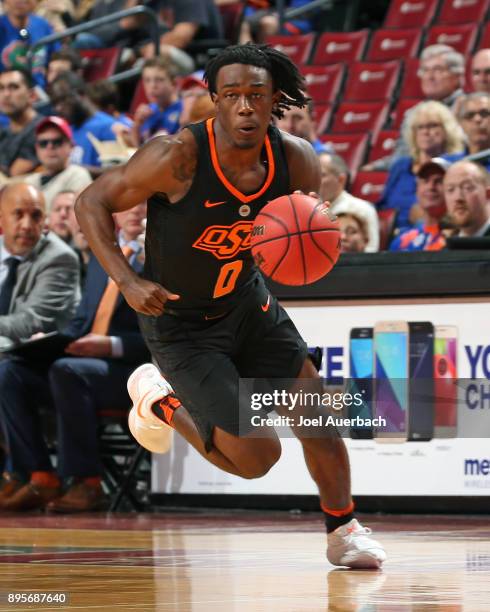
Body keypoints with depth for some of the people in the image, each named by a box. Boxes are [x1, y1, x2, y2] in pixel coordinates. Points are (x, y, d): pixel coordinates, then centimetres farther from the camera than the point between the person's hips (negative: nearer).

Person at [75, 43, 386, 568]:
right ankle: (158, 399, 18)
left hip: (247, 303, 5)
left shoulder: (296, 160, -14)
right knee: (257, 457, -8)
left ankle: (343, 532, 23)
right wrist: (127, 282, -27)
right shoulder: (178, 157, -28)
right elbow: (91, 202, -16)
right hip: (179, 324, -5)